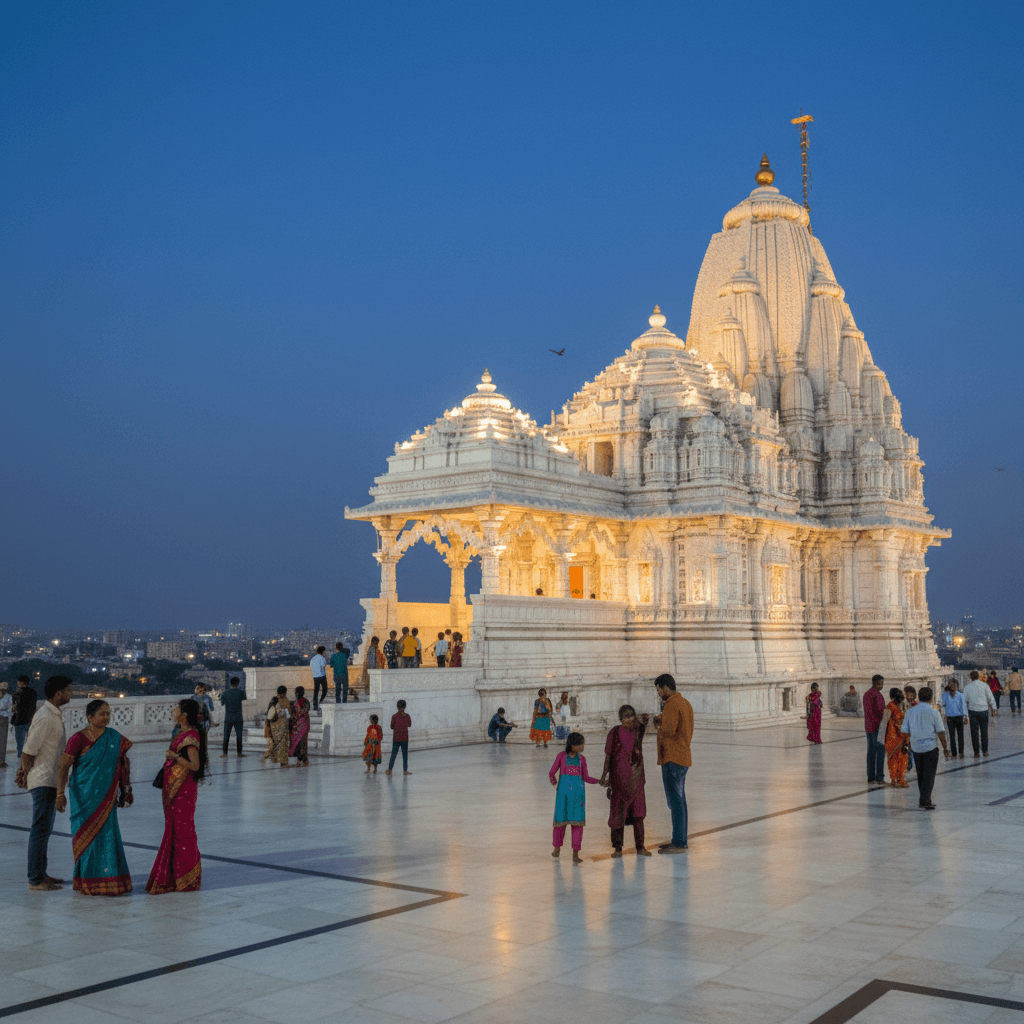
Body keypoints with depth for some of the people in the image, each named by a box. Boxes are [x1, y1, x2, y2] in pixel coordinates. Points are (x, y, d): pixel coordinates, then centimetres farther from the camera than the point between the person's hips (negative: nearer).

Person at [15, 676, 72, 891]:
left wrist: (24, 770, 14)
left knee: (44, 829, 16)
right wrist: (26, 774, -6)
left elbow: (29, 749, 18)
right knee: (40, 829, -5)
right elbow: (28, 751, -18)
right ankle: (35, 880, 0)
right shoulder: (45, 718, -19)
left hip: (52, 780, 10)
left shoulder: (55, 715, 12)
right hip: (43, 780, -10)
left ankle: (40, 874, 24)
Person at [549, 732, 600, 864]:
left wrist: (600, 781, 0)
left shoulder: (581, 758, 8)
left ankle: (575, 854, 0)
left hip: (578, 792, 2)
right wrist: (553, 779, -10)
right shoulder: (562, 756, 2)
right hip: (563, 790, -2)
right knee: (560, 818, 2)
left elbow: (586, 778, 10)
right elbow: (552, 772, 6)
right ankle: (557, 847, 27)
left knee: (577, 821, -4)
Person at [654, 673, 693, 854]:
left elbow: (668, 730, -24)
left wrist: (659, 724, -5)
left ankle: (678, 843, -6)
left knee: (675, 800, -7)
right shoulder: (685, 702, 16)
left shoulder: (672, 705, -15)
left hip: (672, 758, -10)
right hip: (683, 757, 10)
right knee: (679, 800, 14)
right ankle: (681, 841, 19)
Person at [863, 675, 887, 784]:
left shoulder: (866, 694, 15)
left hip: (868, 727, 9)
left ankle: (870, 778, 12)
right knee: (880, 752, -4)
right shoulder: (877, 695, -13)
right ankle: (879, 778, -4)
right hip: (877, 726, -9)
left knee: (871, 752, 10)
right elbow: (882, 711, -18)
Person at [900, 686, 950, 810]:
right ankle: (925, 801, -7)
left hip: (916, 747, 4)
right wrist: (945, 748, 1)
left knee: (920, 775, 16)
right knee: (929, 775, 0)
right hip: (930, 747, -4)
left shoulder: (910, 712, 1)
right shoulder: (934, 712, -8)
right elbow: (940, 732, -9)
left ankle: (923, 800, 23)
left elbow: (904, 731, 3)